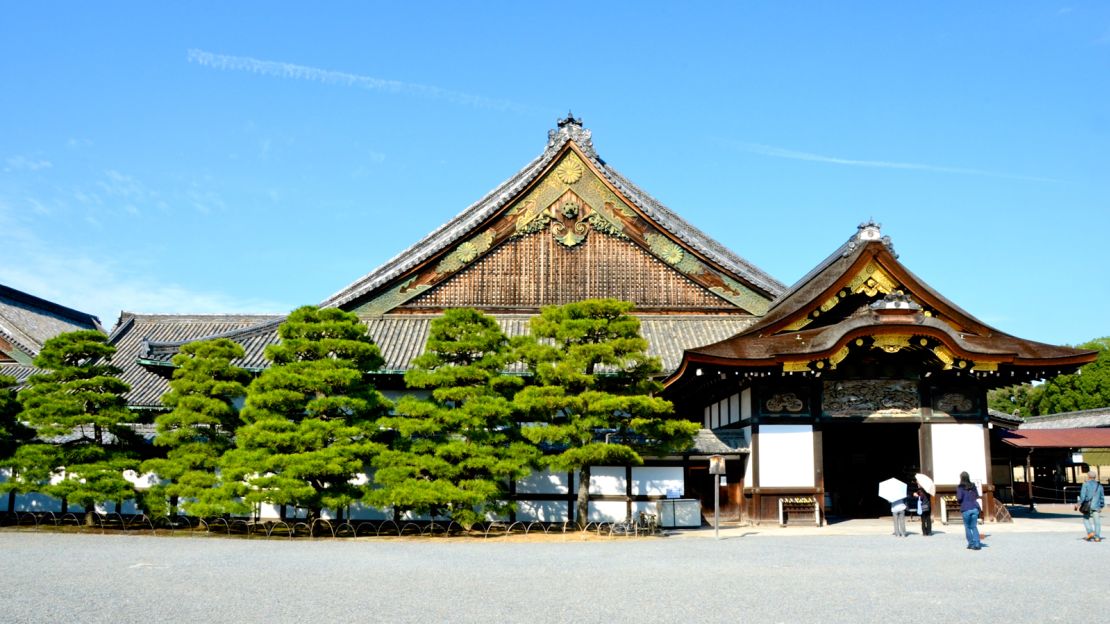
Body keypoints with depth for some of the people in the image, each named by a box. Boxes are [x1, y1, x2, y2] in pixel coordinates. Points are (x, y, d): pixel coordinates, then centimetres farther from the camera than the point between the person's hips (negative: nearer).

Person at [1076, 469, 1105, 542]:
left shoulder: (1086, 484, -3)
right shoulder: (1099, 486, 9)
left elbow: (1082, 496, -11)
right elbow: (1102, 498, 14)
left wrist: (1078, 504, -3)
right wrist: (1101, 507, 24)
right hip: (1097, 507, 3)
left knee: (1086, 519, 13)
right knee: (1097, 522, 4)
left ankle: (1090, 532, -3)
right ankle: (1097, 537, -1)